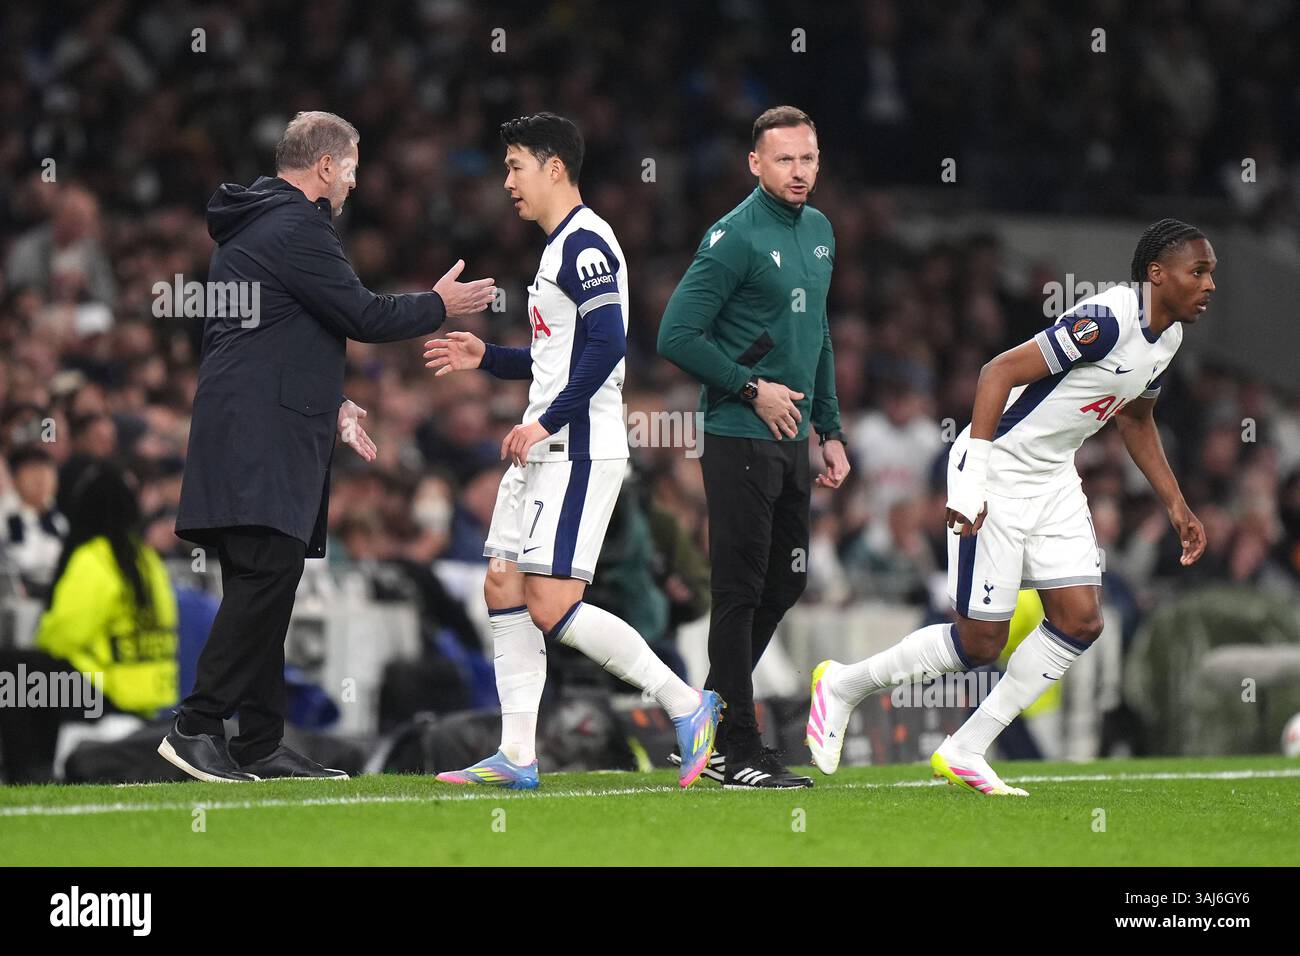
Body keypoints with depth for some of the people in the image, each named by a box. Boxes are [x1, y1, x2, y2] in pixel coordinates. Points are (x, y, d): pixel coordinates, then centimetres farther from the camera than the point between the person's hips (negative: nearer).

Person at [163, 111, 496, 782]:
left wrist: (328, 405, 25)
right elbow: (364, 317, -10)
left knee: (265, 586, 8)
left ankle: (260, 745, 8)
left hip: (255, 434, 11)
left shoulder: (257, 223, 22)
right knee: (267, 573, -15)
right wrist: (440, 305, 6)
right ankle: (196, 727, -18)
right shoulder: (295, 229, -11)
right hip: (260, 439, -11)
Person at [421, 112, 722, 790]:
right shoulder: (561, 246, 20)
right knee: (504, 589, 6)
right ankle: (517, 756, 6)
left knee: (551, 605, -14)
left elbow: (606, 345, -23)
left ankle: (686, 704, -7)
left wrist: (546, 422, -21)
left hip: (577, 453, -11)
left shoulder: (585, 243, -12)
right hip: (542, 452, 11)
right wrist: (486, 358, 20)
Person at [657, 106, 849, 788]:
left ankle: (708, 725, 24)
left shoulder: (819, 231, 13)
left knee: (784, 583, 13)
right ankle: (738, 754, -1)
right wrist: (752, 389, -14)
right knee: (742, 592, -5)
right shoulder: (735, 238, -13)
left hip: (791, 440, 8)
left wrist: (830, 430, 19)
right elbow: (677, 335, -16)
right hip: (739, 441, -8)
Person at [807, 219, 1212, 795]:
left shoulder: (1167, 336, 5)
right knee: (981, 642, -6)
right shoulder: (1108, 320, -25)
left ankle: (964, 751, 5)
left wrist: (1176, 506, 23)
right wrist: (970, 480, -29)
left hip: (1053, 480, 9)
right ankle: (843, 686, 17)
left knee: (1081, 619, -3)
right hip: (997, 472, -9)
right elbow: (1002, 370, -25)